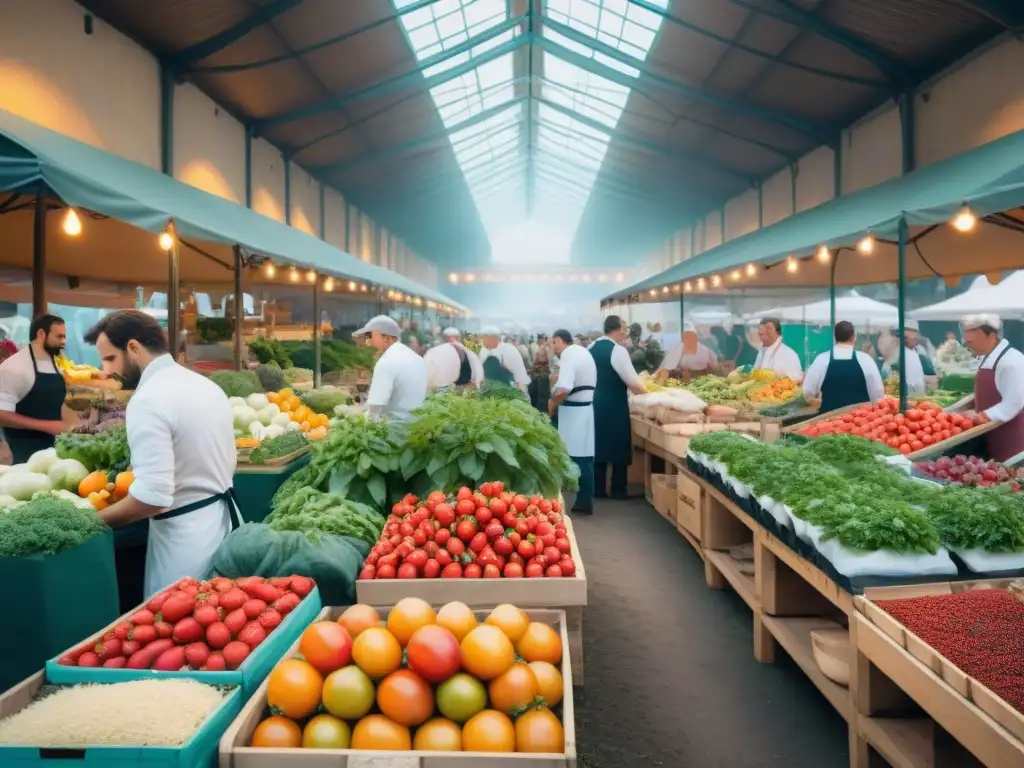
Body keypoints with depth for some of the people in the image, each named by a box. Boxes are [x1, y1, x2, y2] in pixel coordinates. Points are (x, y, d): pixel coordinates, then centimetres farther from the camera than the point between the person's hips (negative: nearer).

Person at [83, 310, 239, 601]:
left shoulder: (149, 400, -19)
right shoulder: (207, 385, 8)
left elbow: (153, 497, -25)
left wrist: (91, 521, -12)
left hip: (186, 537, -8)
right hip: (224, 518, 9)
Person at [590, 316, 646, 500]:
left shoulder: (592, 347, 8)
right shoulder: (618, 350, -14)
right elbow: (632, 382, -15)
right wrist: (645, 393, 0)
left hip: (596, 403, 7)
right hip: (614, 406, -7)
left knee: (599, 445, 11)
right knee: (618, 446, 4)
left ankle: (598, 489, 15)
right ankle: (618, 490, 10)